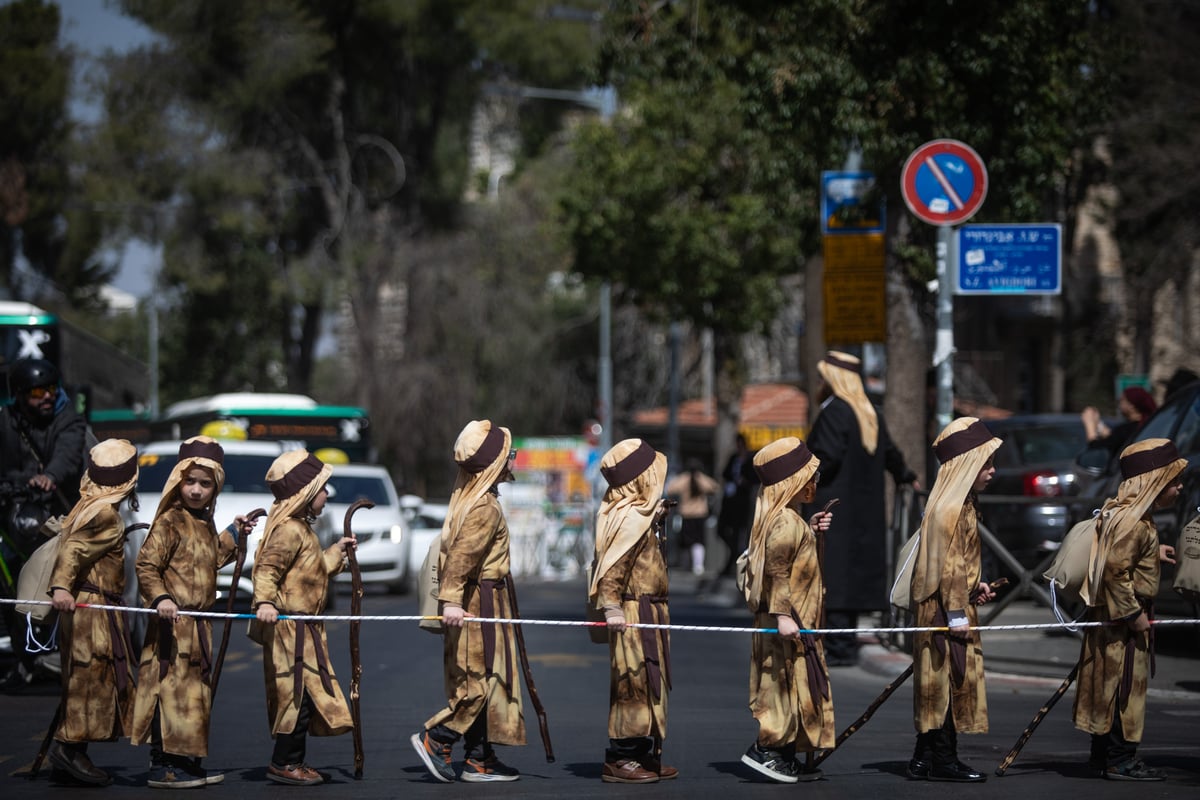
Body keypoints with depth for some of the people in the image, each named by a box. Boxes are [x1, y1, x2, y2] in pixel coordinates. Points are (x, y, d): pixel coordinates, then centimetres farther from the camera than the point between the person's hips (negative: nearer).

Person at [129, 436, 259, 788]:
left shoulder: (205, 524, 15)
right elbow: (146, 565, -16)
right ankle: (162, 765, -6)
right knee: (171, 686, -9)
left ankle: (187, 762, 21)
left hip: (198, 625, 9)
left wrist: (232, 534, 23)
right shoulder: (169, 522, -12)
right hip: (173, 622, -9)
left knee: (195, 691, 13)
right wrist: (160, 598, -29)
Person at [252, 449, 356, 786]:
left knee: (309, 695, 13)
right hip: (290, 627, -11)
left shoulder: (302, 530, 18)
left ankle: (294, 761, 19)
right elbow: (266, 570, -24)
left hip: (304, 629, 11)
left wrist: (338, 550, 39)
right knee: (299, 693, -9)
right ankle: (283, 763, -4)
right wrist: (264, 602, -37)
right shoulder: (289, 531, -16)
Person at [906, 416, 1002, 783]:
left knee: (940, 683, 11)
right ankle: (942, 759, 0)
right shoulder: (949, 508, -17)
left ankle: (926, 759, 15)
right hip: (943, 608, -10)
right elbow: (947, 565, -20)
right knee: (948, 677, -5)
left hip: (950, 606, 10)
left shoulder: (962, 504, 15)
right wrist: (956, 614, -20)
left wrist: (975, 588, 14)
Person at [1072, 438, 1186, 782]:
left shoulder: (1133, 514, 11)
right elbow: (1115, 571, -26)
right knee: (1126, 685, -4)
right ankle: (1121, 761, 1)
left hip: (1120, 615, 11)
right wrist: (1133, 614, -21)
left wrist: (1153, 553, 19)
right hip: (1122, 617, -11)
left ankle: (1102, 754, 23)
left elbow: (1120, 553, 24)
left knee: (1114, 686, 15)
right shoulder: (1131, 521, -22)